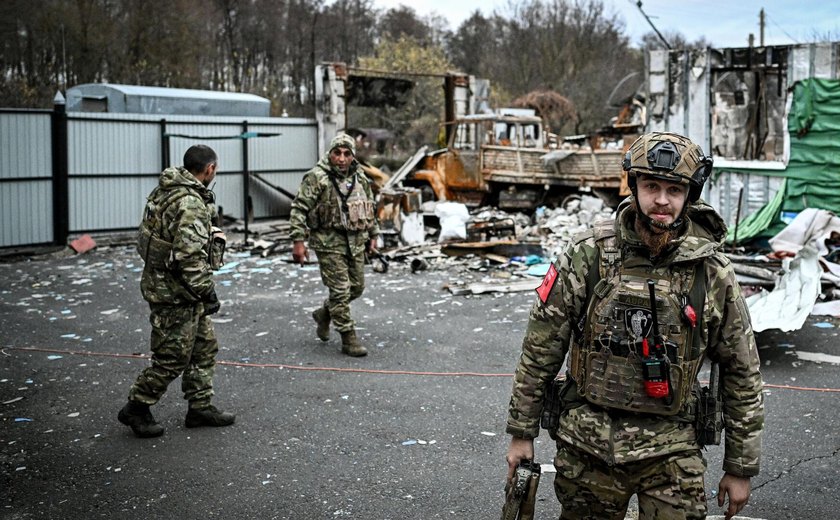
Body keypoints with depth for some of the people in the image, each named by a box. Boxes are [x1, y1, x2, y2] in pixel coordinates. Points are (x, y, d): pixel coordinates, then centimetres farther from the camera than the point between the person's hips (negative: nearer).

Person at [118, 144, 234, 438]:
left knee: (205, 346, 16)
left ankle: (200, 407, 24)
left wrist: (209, 234, 26)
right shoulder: (190, 203, -24)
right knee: (174, 357, 1)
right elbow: (190, 255, -29)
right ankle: (136, 409, 15)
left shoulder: (166, 190, 8)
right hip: (175, 293, -10)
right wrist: (207, 291, -22)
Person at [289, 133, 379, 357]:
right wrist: (298, 241, -18)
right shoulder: (317, 178, -12)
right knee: (340, 290, -6)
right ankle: (348, 338, 4)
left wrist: (373, 235, 19)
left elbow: (369, 209, 20)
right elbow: (299, 209, -13)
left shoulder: (360, 178, 8)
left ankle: (324, 313, 37)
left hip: (355, 242, 7)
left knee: (357, 287, 14)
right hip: (329, 242, -7)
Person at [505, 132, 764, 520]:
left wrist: (741, 467, 7)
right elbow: (541, 346, -1)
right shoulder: (588, 255, -8)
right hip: (587, 444, 0)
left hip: (671, 452, 0)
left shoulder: (713, 273, -5)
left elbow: (742, 374, 4)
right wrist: (521, 431, 2)